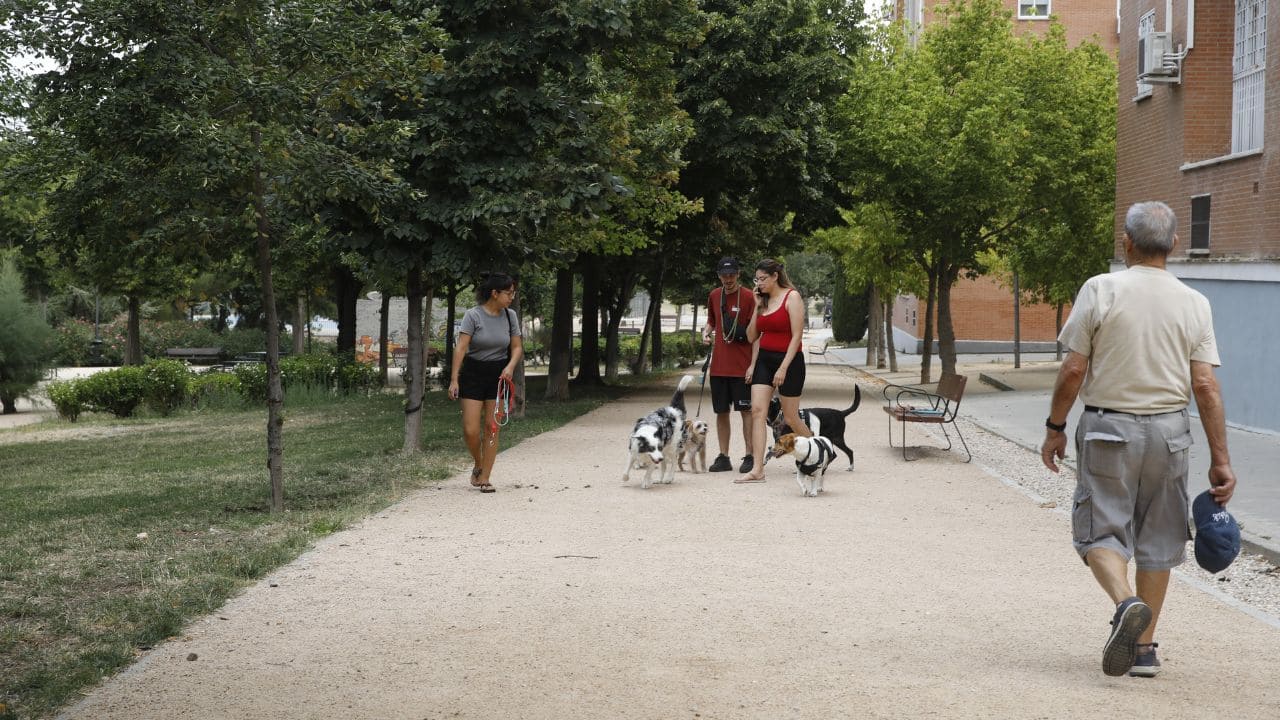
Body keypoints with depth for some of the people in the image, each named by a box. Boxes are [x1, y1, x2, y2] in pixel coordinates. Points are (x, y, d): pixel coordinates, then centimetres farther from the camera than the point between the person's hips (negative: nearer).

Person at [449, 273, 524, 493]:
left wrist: (510, 366, -12)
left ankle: (484, 477, 9)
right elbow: (461, 348, -14)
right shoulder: (473, 315, -11)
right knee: (470, 430, -7)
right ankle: (478, 465, 21)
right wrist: (454, 379, -20)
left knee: (492, 428, 1)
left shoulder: (510, 316, 2)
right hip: (473, 373, -3)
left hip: (498, 375, 3)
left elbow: (517, 347, 8)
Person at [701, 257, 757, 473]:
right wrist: (706, 332, 4)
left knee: (746, 410, -2)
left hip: (742, 364, -5)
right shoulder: (714, 296, 10)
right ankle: (723, 457, 15)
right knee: (721, 411, 8)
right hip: (719, 364, 5)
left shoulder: (749, 297, -6)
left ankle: (750, 456, 3)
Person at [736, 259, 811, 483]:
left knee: (790, 418, 2)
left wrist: (784, 368, -19)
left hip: (788, 360, -6)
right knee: (757, 410, -9)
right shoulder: (763, 300, 12)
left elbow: (796, 336, -14)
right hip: (764, 359, 6)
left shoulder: (792, 297, -8)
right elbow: (753, 336, 14)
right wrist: (757, 307, 5)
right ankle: (757, 470, -13)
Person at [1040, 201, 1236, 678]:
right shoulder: (1194, 303, 0)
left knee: (1100, 531, 3)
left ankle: (1126, 603, -25)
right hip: (1169, 429, 3)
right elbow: (1206, 386, -3)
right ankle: (1144, 648, 15)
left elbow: (1072, 370, -8)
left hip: (1108, 428, -3)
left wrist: (1054, 428, 4)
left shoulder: (1101, 290, -7)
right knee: (1157, 540, 12)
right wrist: (1220, 459, 0)